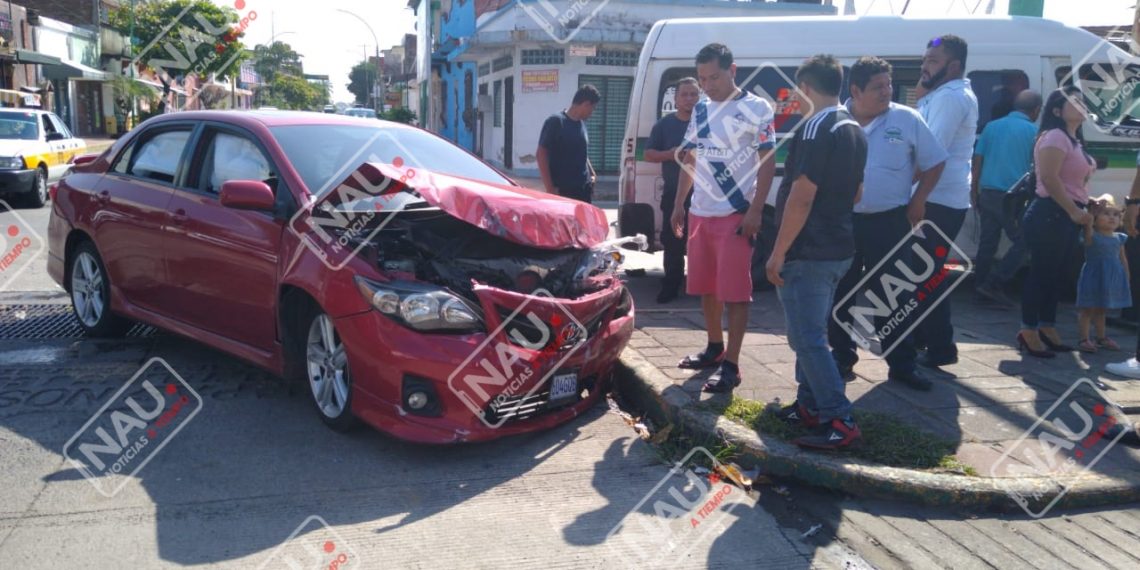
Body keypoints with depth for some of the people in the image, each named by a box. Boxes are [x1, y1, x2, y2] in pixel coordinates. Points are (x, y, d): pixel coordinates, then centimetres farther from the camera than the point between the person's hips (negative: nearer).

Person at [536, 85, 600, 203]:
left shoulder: (581, 124, 12)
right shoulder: (555, 122, -9)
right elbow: (541, 154, -12)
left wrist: (592, 174, 12)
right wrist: (550, 188, -17)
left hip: (584, 188, 7)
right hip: (562, 190, -7)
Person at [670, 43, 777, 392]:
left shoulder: (756, 109, -6)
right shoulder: (700, 110, 12)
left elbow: (768, 162, -9)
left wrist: (755, 211, -16)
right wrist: (678, 204, 12)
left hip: (735, 215, -7)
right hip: (699, 214, 7)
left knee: (734, 291, -5)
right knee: (705, 287, 14)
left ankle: (731, 364, -1)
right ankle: (714, 347, 29)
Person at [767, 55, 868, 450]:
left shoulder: (816, 128, -17)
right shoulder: (854, 130, 13)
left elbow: (802, 197, -22)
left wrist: (778, 253, -18)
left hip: (808, 252, -10)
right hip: (839, 249, 10)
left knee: (807, 338, -5)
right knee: (811, 332, 18)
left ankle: (840, 422, -4)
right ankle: (810, 406, 27)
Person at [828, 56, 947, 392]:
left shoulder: (907, 119, -1)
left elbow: (933, 163, 5)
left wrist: (917, 202, -1)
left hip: (890, 222, -1)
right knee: (840, 294, 8)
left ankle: (902, 364, 14)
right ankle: (842, 359, 21)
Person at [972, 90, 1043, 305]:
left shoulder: (992, 126, 11)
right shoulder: (1033, 131, -2)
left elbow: (978, 160, 11)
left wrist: (974, 191, 16)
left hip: (988, 193, 6)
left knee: (987, 242, 11)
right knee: (1022, 242, 3)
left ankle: (979, 287, 14)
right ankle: (993, 285, -4)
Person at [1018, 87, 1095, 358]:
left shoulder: (1074, 140, 20)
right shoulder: (1056, 136, -11)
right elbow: (1049, 178, -22)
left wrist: (1080, 210, 14)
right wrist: (1074, 211, -20)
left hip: (1067, 215, 10)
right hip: (1051, 213, -10)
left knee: (1053, 273, 12)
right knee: (1041, 272, -6)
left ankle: (1047, 329, 19)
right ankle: (1029, 332, -1)